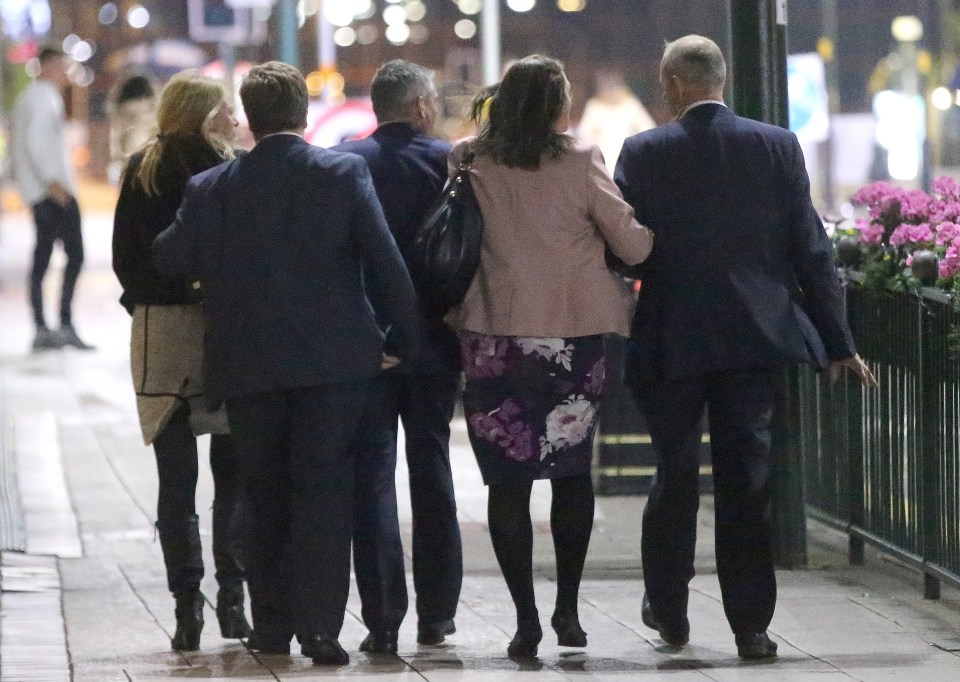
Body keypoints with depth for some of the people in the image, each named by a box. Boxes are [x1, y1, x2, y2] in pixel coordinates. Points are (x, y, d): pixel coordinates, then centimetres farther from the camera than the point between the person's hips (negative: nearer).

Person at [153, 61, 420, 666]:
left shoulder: (212, 189, -1)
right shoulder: (344, 173, -5)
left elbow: (170, 260, 6)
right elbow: (386, 261, -8)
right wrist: (406, 338, 1)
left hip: (248, 364, 2)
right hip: (334, 360, -2)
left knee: (265, 497, 14)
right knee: (324, 492, 0)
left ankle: (272, 626, 19)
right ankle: (319, 626, -8)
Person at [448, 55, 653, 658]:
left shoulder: (469, 163, 0)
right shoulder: (581, 162, -6)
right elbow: (633, 244, -3)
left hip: (496, 335, 0)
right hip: (575, 334, 0)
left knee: (509, 478, 3)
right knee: (573, 470, 15)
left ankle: (526, 617, -2)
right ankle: (568, 608, 14)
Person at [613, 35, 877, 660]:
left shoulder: (644, 154, -7)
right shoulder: (778, 147, -2)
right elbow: (811, 250, -1)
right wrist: (838, 343, 3)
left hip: (672, 343, -1)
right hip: (754, 337, 1)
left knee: (675, 473, 14)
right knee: (747, 478, 4)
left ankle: (668, 609, 24)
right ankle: (751, 624, 2)